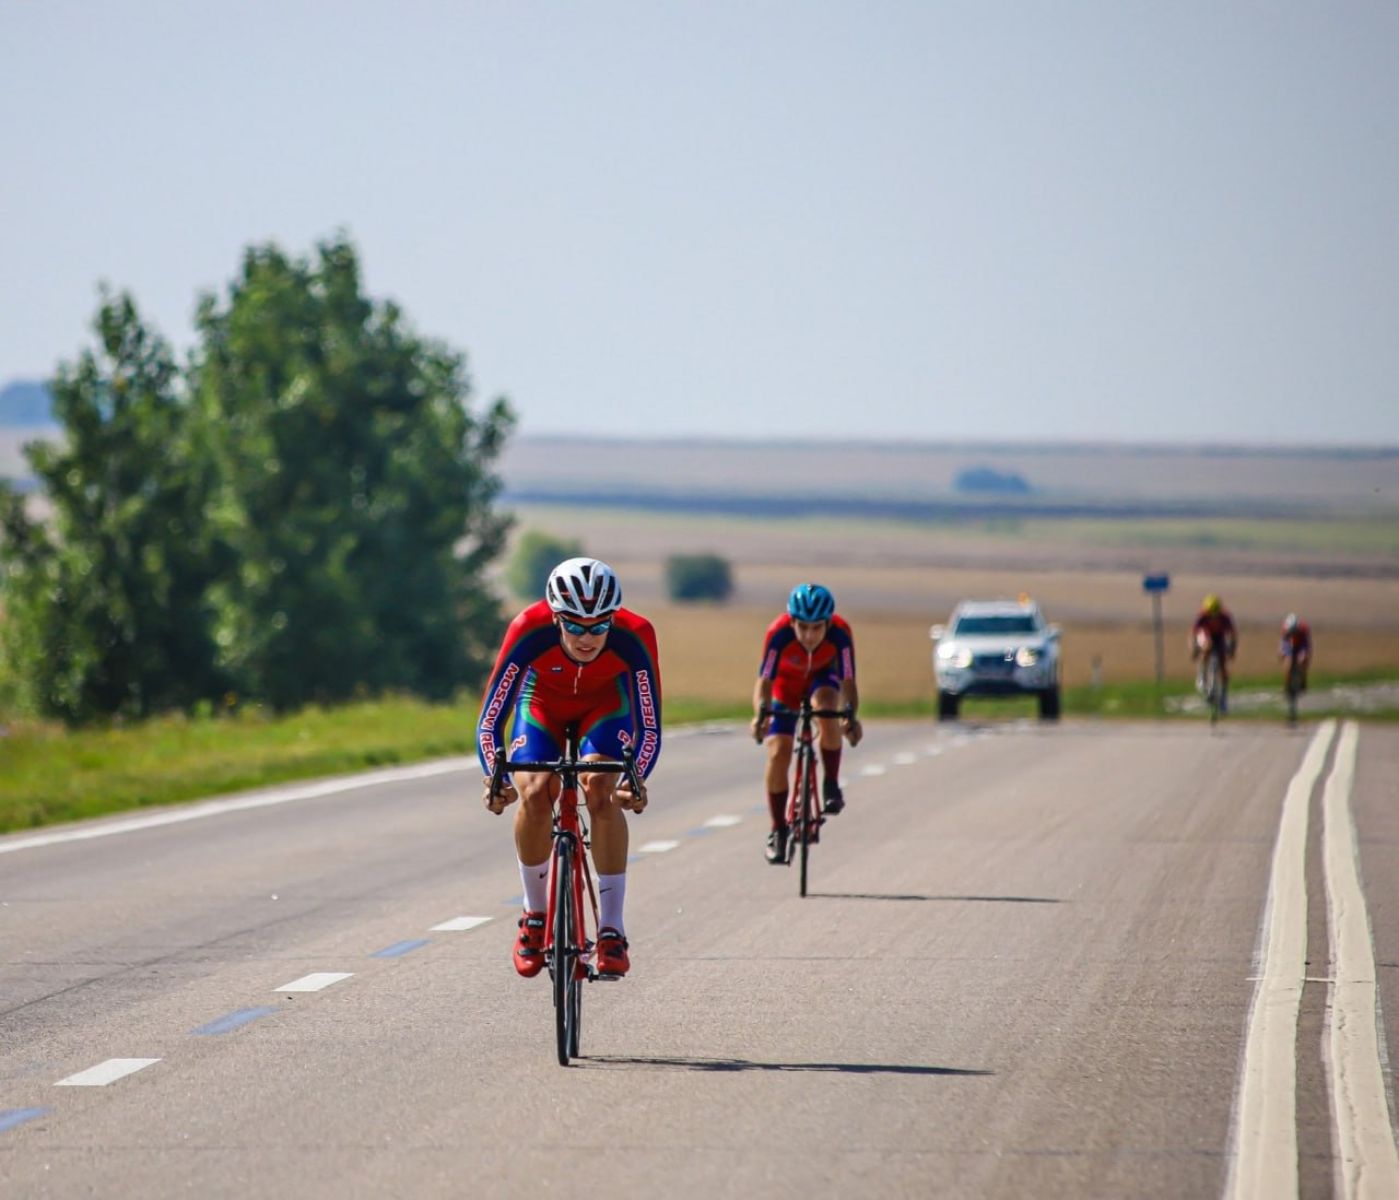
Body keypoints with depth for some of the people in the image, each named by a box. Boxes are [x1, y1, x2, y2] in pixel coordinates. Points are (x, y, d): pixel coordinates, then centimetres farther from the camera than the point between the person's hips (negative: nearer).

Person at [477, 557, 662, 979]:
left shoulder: (633, 637, -35)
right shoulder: (529, 632, -36)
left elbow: (649, 728, -29)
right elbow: (489, 721, -30)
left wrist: (636, 778, -47)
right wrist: (493, 777, -47)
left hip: (605, 708, 0)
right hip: (541, 706, 0)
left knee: (602, 792, -27)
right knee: (534, 794, -25)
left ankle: (611, 931, -18)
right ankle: (535, 917, -2)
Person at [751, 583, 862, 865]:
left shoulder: (840, 633, -34)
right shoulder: (779, 633, -36)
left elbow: (847, 681, -35)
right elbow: (764, 680, -36)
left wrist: (851, 715, -53)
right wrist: (761, 714, -54)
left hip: (821, 676, 0)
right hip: (786, 682, 0)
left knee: (826, 705, -35)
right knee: (778, 752, -13)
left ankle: (831, 785, -17)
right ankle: (778, 830, 3)